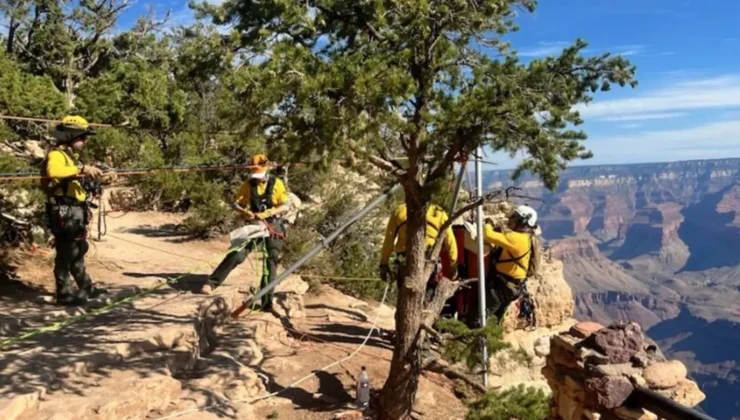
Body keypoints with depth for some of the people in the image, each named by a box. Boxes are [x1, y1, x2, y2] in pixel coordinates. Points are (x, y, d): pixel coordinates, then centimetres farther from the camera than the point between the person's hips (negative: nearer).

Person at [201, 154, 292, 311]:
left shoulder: (276, 184, -6)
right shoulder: (248, 185, 2)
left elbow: (286, 206, -11)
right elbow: (236, 204, 1)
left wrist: (266, 213, -24)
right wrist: (245, 212, -20)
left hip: (273, 226, -1)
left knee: (271, 262, -3)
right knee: (237, 254, -14)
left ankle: (267, 302, 3)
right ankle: (211, 283, -10)